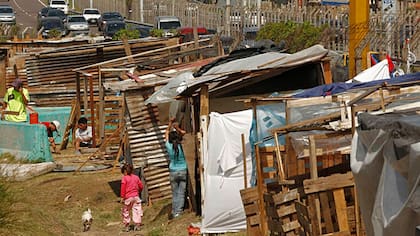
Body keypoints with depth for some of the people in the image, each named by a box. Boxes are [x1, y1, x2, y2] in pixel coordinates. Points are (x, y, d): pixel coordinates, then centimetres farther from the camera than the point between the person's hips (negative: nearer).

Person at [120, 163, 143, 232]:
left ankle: (126, 226, 13)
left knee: (125, 211, 10)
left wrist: (122, 197, -8)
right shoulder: (136, 177, 7)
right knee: (136, 211, 5)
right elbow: (141, 186, 12)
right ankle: (137, 225, 1)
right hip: (136, 197, 3)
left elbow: (123, 188, -12)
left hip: (128, 198, -3)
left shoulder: (124, 178, -7)